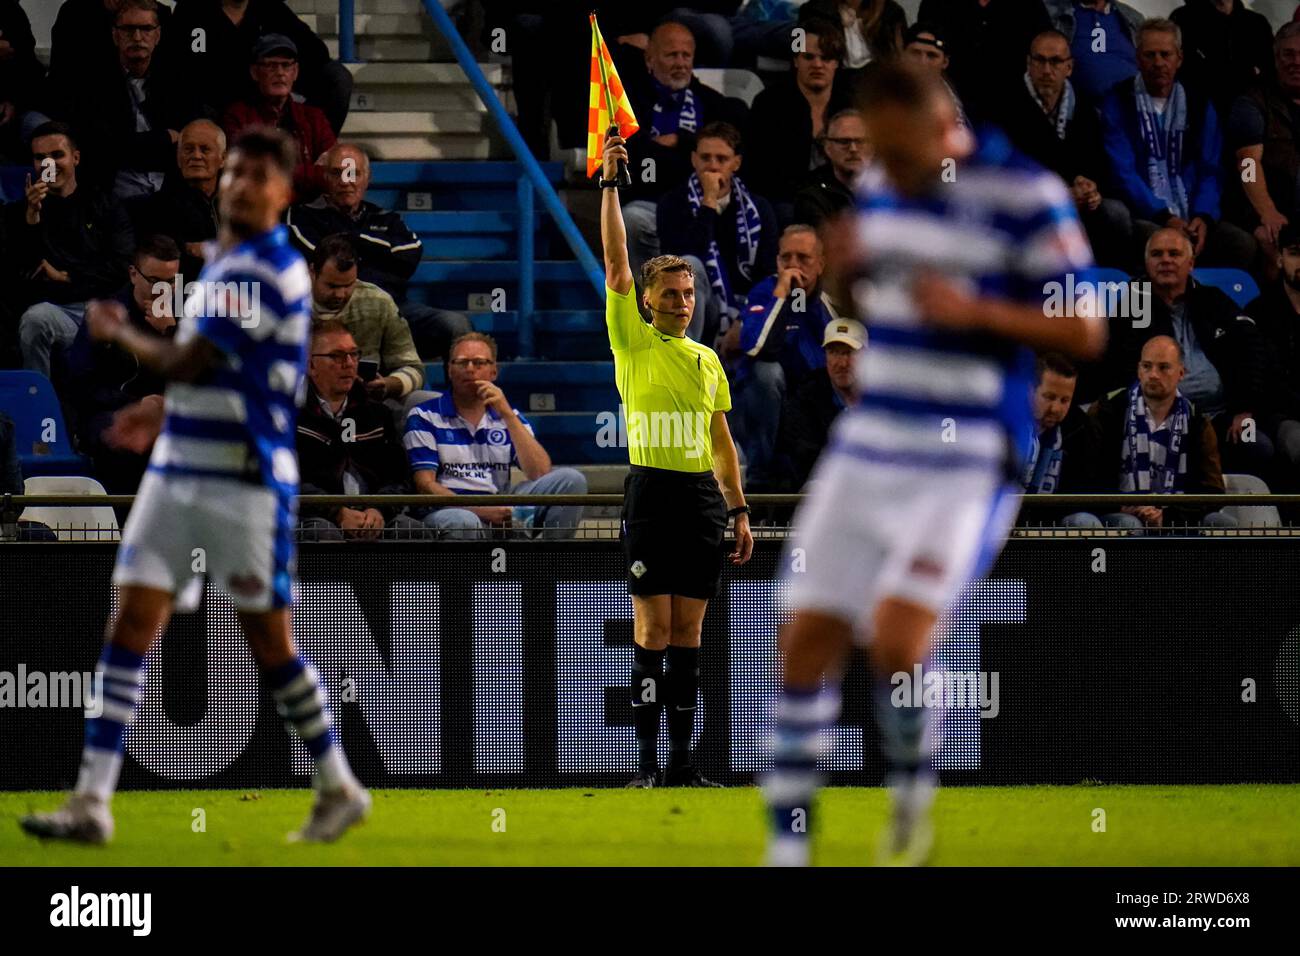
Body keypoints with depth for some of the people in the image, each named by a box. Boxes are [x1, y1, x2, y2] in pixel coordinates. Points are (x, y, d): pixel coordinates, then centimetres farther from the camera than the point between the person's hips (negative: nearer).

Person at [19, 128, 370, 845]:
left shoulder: (264, 269, -16)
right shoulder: (227, 263, 15)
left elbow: (188, 363, -17)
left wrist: (117, 333, -1)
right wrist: (167, 415, 21)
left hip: (245, 482, -9)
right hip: (179, 473, 9)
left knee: (267, 639, 0)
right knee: (131, 621, 0)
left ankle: (339, 789, 17)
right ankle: (92, 802, -3)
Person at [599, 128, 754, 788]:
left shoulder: (708, 360, 15)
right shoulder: (634, 342, 2)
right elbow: (616, 266, -7)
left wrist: (739, 511, 15)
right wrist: (609, 184, -13)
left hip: (703, 497, 4)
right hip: (652, 491, -4)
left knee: (687, 633, 5)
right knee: (653, 630, -6)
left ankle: (682, 761, 6)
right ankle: (647, 761, -5)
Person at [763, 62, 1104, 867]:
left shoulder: (1024, 196, -12)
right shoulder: (880, 186, 8)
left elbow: (1086, 332, -10)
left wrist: (975, 311, -23)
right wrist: (847, 267, 0)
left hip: (967, 463, -6)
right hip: (869, 449, 6)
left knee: (897, 637, -20)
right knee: (809, 642, 1)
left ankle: (912, 786, 9)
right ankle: (788, 848, 11)